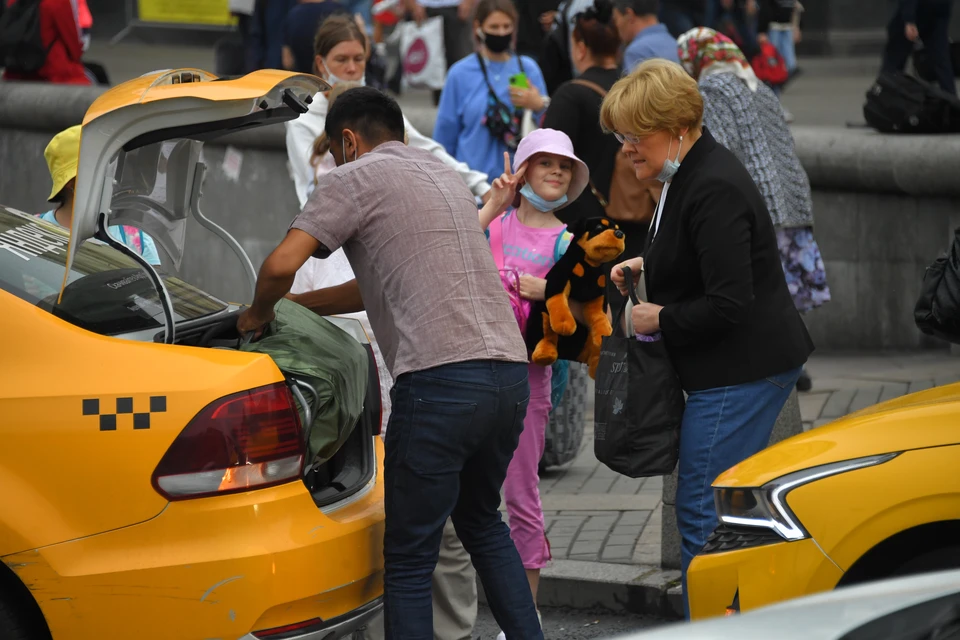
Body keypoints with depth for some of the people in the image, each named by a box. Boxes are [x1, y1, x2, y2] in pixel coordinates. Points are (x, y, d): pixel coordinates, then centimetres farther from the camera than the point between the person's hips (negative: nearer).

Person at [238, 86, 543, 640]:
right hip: (509, 370, 8)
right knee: (482, 521, 28)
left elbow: (282, 265, -8)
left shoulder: (357, 177, 3)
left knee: (409, 558, 0)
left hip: (440, 379, -8)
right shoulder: (445, 175, 27)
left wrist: (259, 314, 13)